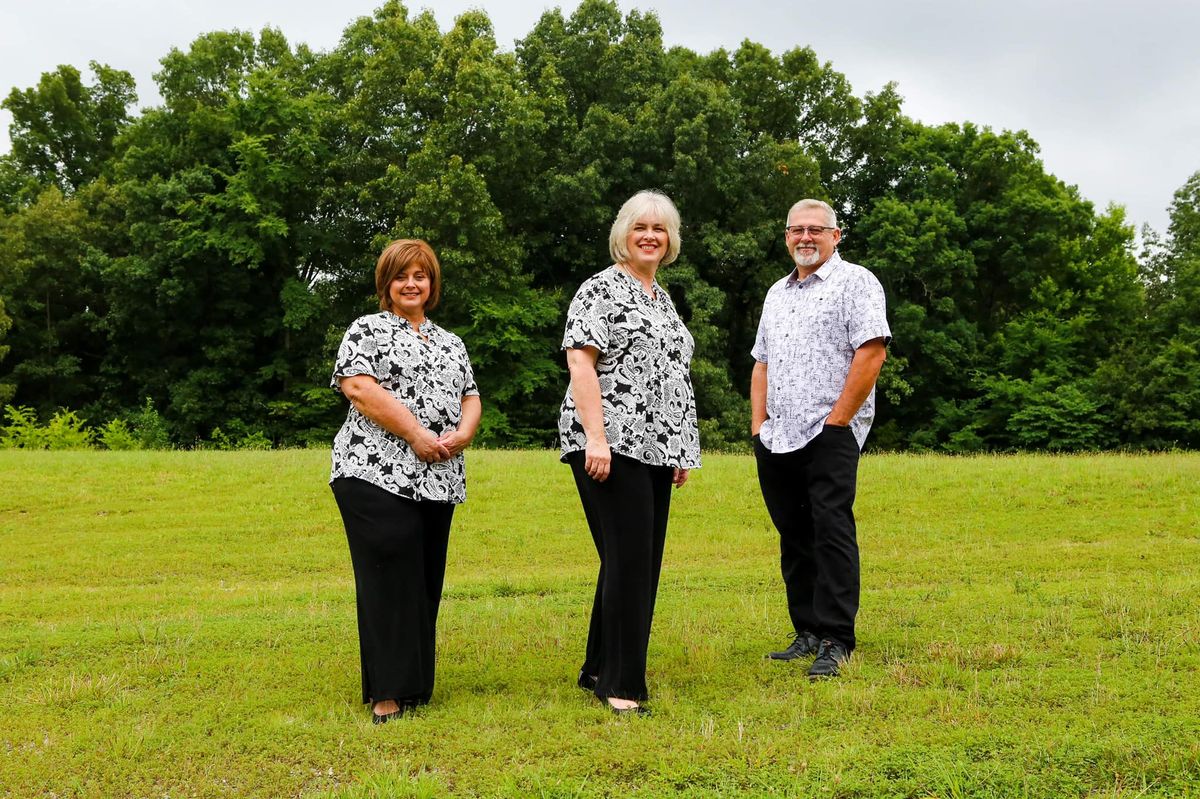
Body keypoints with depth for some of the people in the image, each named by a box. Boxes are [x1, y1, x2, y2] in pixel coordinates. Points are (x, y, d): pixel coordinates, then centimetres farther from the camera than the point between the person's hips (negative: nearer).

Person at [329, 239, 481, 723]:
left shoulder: (450, 343, 22)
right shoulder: (366, 331, 3)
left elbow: (470, 397, 19)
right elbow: (359, 388, -11)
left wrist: (463, 433, -5)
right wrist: (416, 434, -17)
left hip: (438, 480, 6)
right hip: (377, 475, -6)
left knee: (426, 583, 8)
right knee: (389, 580, -9)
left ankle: (416, 685, 17)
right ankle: (388, 694, -5)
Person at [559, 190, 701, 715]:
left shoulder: (663, 299, 20)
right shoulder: (601, 289, -4)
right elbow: (580, 361, -13)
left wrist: (682, 450, 19)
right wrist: (595, 438, -21)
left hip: (656, 449, 8)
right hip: (611, 445, -8)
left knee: (643, 563, 9)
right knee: (628, 560, -10)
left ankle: (599, 670, 19)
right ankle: (620, 684, -2)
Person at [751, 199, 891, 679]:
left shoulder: (855, 282, -1)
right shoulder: (777, 293, 21)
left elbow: (872, 352, -12)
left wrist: (836, 421, -14)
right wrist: (758, 425, 11)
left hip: (830, 435, -7)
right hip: (776, 441, 7)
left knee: (832, 534, -8)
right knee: (794, 538, 10)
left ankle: (836, 641, -3)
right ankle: (808, 633, 19)